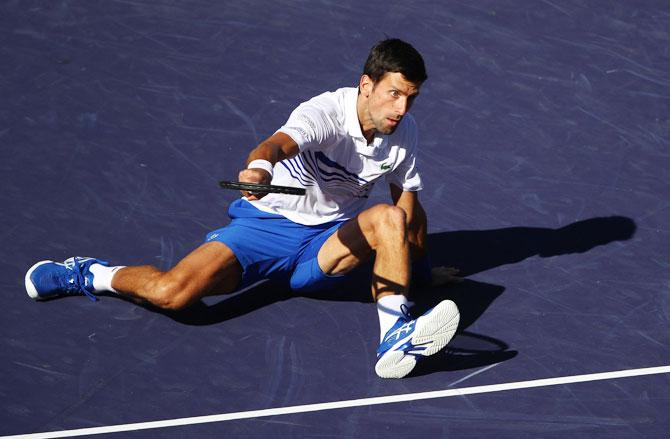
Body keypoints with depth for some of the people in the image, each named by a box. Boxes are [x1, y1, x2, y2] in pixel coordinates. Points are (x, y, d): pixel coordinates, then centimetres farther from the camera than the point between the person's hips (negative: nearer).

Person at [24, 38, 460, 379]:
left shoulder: (404, 132, -2)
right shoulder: (326, 113, -21)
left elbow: (409, 204, 14)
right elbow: (280, 142, -43)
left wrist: (422, 266, 23)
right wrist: (260, 167, -66)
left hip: (327, 244, 4)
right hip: (268, 225, -4)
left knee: (388, 218, -28)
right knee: (171, 292, -24)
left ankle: (395, 336, -37)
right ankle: (91, 275, 6)